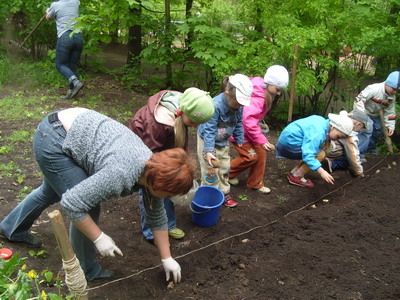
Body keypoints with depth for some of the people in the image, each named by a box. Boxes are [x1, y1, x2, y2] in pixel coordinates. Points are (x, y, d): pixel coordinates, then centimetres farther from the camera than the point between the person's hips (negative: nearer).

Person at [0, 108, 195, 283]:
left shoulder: (154, 169, -6)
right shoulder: (121, 175, -31)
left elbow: (157, 217, 5)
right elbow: (71, 203, -26)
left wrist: (167, 258, 9)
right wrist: (99, 238, -16)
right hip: (53, 143, -8)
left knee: (52, 191, 28)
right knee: (89, 208, -5)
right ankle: (84, 272, 18)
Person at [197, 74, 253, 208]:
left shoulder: (238, 106, -12)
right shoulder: (215, 105, -33)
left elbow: (238, 124, 5)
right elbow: (209, 130, -30)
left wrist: (240, 141, 11)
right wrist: (208, 151, -34)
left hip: (223, 142, 7)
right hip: (208, 141, -7)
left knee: (224, 169, 16)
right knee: (211, 172, -3)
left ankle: (224, 194, 31)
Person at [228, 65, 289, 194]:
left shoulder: (263, 91, 0)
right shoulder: (256, 97, -30)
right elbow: (249, 122, -31)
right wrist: (262, 141, -26)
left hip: (247, 128, 9)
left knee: (261, 152, 7)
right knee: (251, 156, -9)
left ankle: (255, 183, 22)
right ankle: (228, 173, 15)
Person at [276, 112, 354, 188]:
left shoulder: (323, 121, 4)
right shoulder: (318, 133, -26)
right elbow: (307, 155, -34)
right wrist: (321, 171, -39)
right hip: (289, 143, -10)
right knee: (320, 154, -18)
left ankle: (293, 173, 11)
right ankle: (296, 177, -8)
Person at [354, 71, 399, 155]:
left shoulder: (392, 97, -6)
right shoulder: (373, 89, -31)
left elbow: (390, 112, 2)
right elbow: (359, 99, -31)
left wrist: (390, 126, -2)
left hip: (375, 115, 8)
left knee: (378, 131, 15)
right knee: (367, 130, -22)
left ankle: (371, 149, 38)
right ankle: (359, 153, -16)